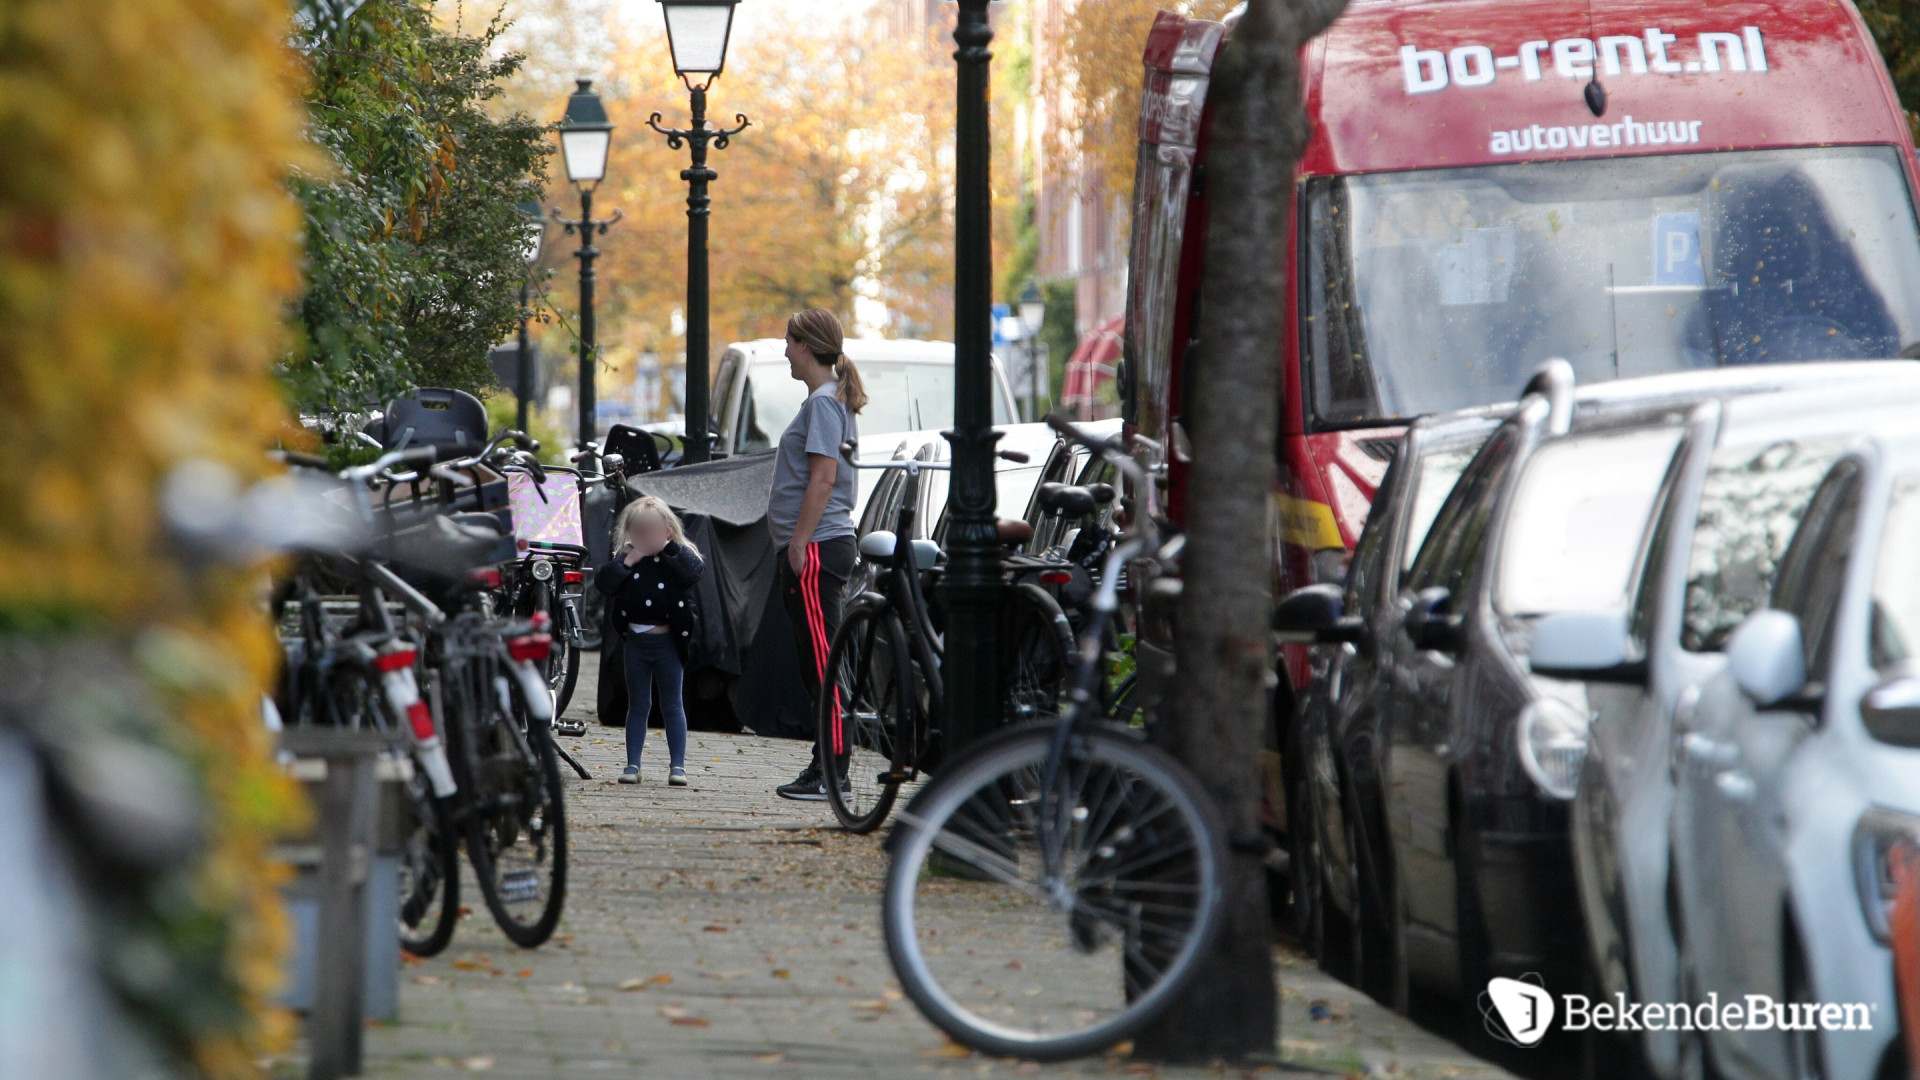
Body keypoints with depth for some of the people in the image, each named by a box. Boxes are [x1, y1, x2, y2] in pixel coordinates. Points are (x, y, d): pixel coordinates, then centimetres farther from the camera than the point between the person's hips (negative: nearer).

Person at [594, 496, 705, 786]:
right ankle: (633, 764, 13)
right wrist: (626, 563, -16)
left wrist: (669, 547, -20)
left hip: (667, 642, -2)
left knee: (672, 705, 5)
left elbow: (696, 571, -21)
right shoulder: (626, 560, 4)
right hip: (636, 641, 3)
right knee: (637, 705, 10)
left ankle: (677, 765, 8)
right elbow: (603, 584, -7)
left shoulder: (679, 558, -2)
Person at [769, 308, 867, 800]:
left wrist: (799, 542, -20)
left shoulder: (823, 403, -12)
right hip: (823, 545, 10)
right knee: (816, 661, 12)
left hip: (816, 547, -10)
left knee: (821, 661, -10)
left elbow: (822, 478, -19)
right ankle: (825, 765, 15)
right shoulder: (831, 400, 19)